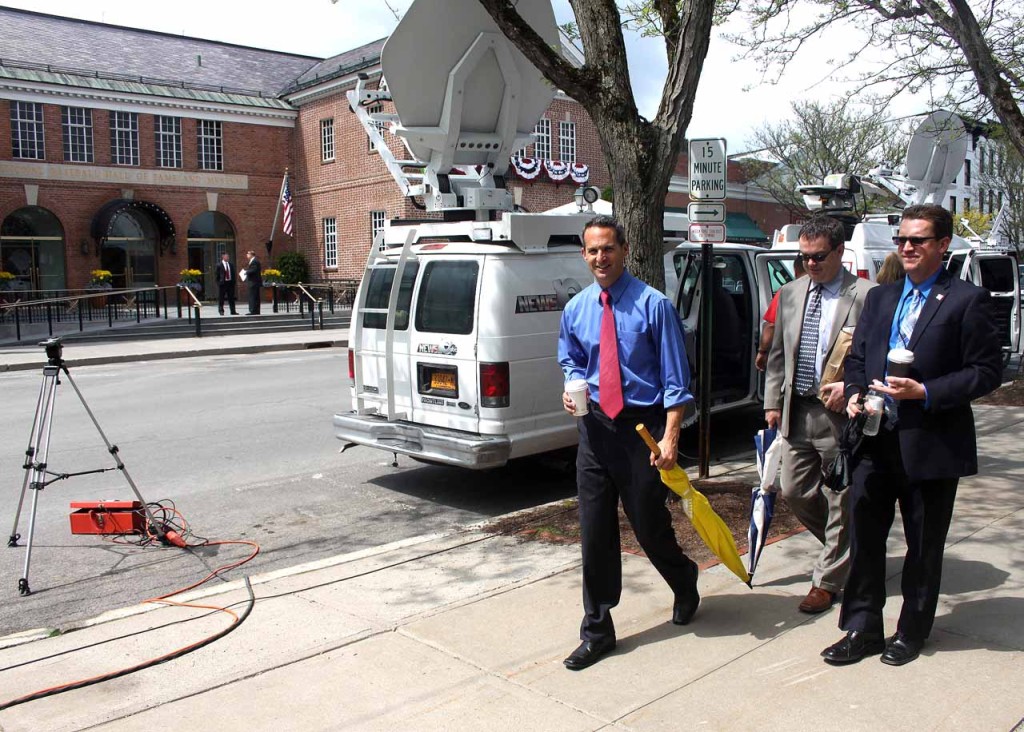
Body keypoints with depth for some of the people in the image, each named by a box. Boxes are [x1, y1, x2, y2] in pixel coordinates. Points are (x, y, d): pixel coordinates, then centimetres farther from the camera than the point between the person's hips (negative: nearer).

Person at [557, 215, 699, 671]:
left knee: (650, 525, 8)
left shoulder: (653, 305, -9)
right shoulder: (575, 310, 6)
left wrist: (670, 437, -16)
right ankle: (597, 630, 18)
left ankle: (684, 583, 42)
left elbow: (675, 378, -9)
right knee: (594, 530, 5)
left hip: (642, 426, -4)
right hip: (595, 425, 4)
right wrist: (572, 385, 0)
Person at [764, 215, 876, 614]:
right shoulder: (789, 294, 9)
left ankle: (826, 581, 20)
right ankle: (845, 546, 39)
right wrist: (772, 402, 11)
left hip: (842, 414, -6)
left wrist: (850, 386, -20)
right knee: (795, 491, 13)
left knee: (840, 502, 5)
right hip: (796, 413, 6)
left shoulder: (866, 296, -9)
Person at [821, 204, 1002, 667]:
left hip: (931, 443, -4)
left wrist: (924, 393, -18)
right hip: (874, 440, 4)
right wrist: (856, 394, -4)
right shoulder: (880, 298, 13)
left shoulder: (967, 300, -4)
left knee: (924, 545, 11)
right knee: (864, 536, 7)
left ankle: (911, 632, 28)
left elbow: (987, 371, -7)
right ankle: (862, 629, 20)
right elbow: (857, 357, 15)